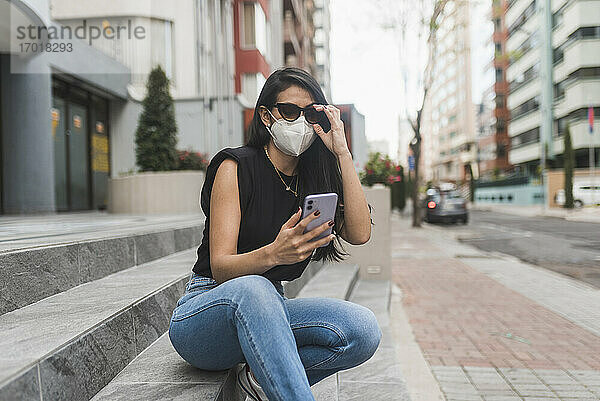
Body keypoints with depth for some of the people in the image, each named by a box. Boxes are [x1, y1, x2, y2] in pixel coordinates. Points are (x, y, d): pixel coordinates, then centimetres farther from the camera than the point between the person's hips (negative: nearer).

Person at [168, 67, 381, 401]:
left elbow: (359, 233, -11)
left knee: (364, 329, -22)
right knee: (253, 289, -40)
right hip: (207, 309, -4)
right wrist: (273, 253, -38)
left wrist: (342, 152, -11)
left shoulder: (313, 179, 8)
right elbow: (220, 267, -16)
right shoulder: (236, 166, -8)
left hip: (264, 313, 5)